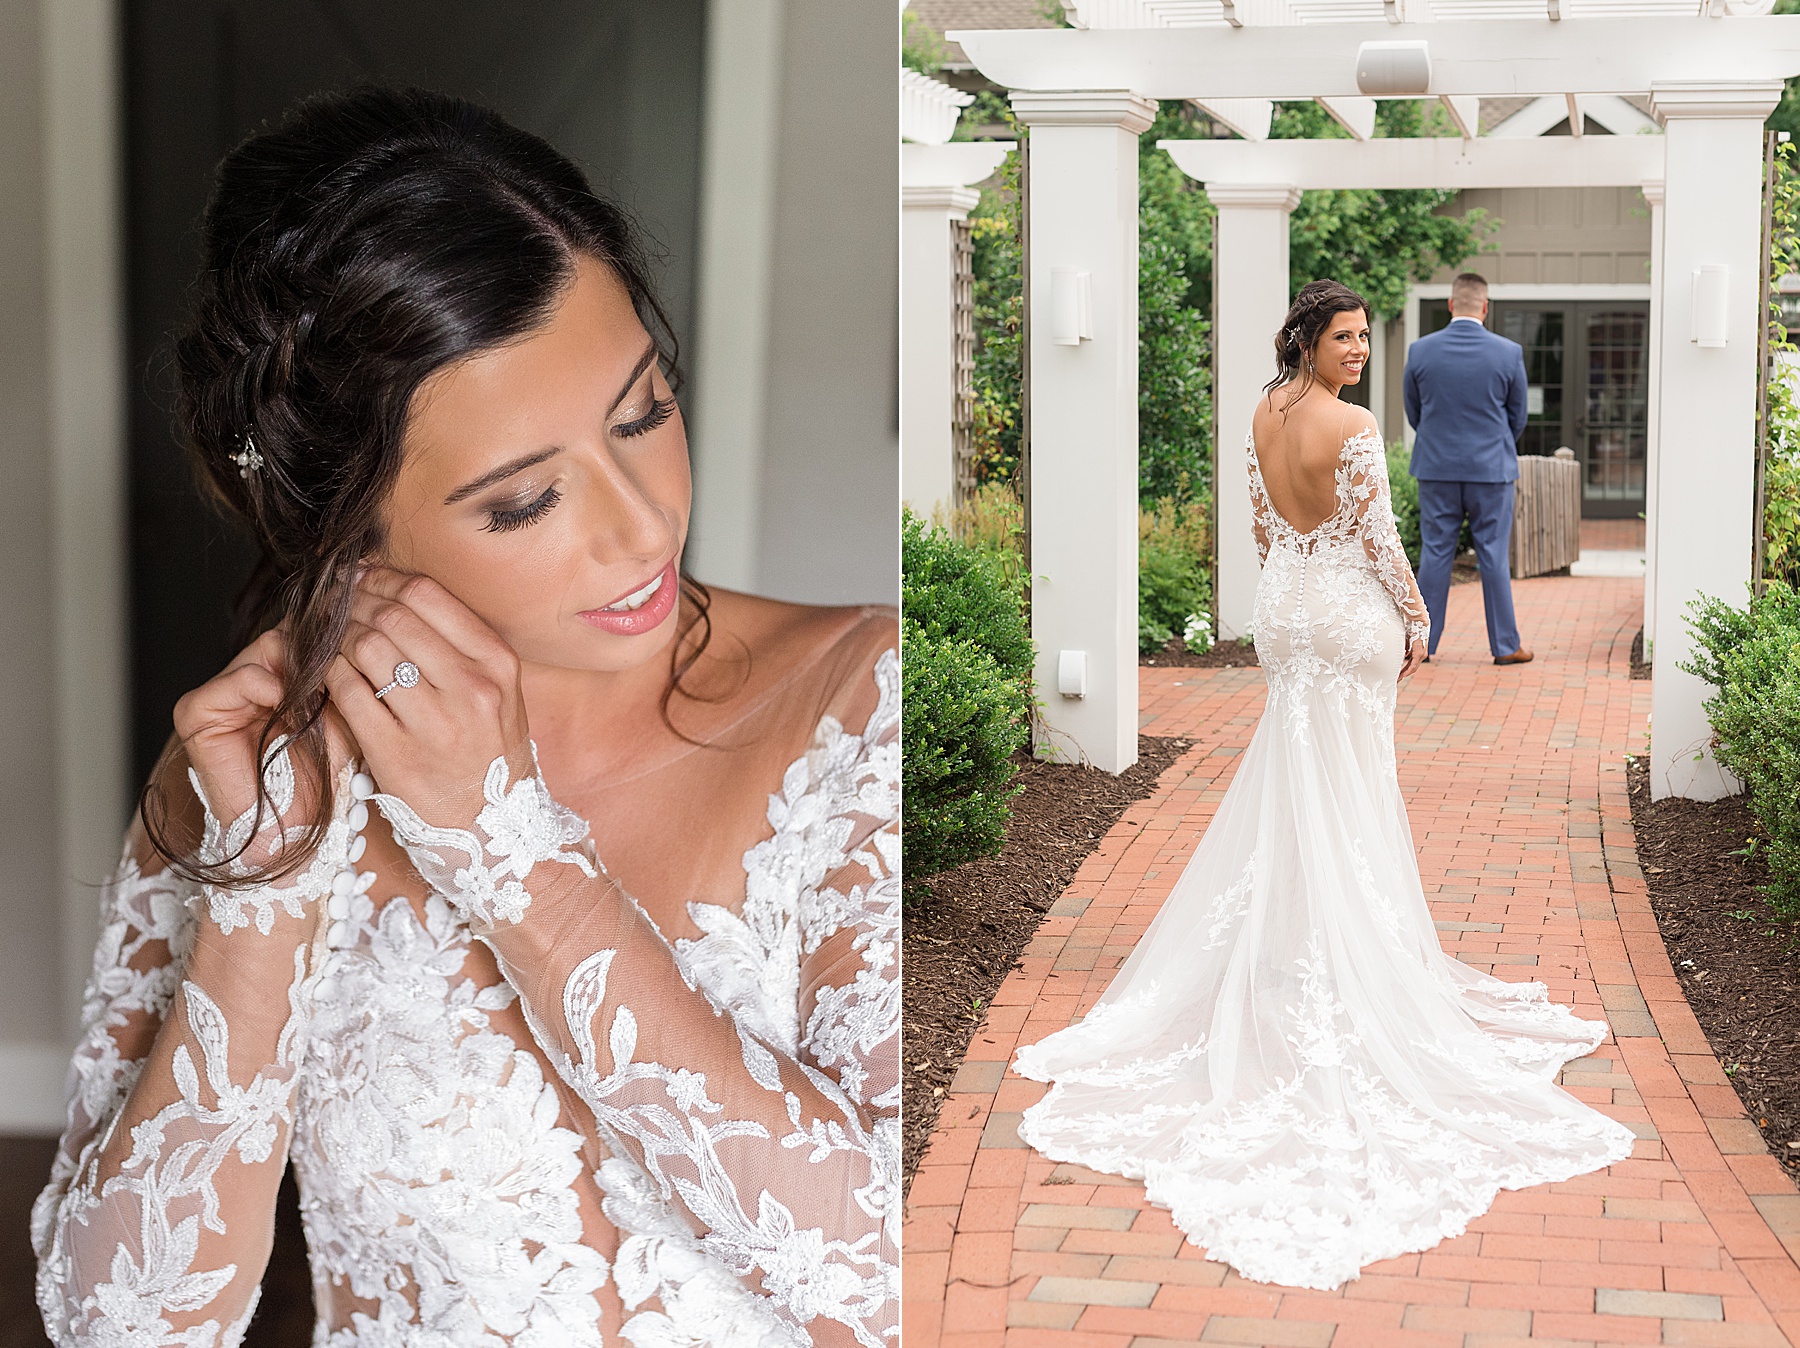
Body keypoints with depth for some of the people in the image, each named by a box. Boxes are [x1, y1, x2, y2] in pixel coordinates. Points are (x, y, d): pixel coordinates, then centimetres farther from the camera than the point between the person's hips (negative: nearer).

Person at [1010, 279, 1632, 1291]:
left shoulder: (1264, 416, 2)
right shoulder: (1356, 426, -18)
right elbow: (1380, 535, -15)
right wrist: (1418, 619, -4)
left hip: (1287, 609, 6)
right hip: (1354, 613, -6)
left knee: (1296, 777, 15)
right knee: (1354, 788, 4)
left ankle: (1289, 946, 23)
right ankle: (1359, 949, 13)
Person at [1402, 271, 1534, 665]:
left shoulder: (1420, 351, -4)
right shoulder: (1509, 353, -7)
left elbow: (1414, 412, 7)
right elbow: (1518, 417, 3)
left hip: (1437, 469, 1)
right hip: (1492, 470, -1)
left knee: (1434, 554, 7)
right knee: (1494, 556, 4)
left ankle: (1423, 642, 11)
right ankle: (1504, 645, 9)